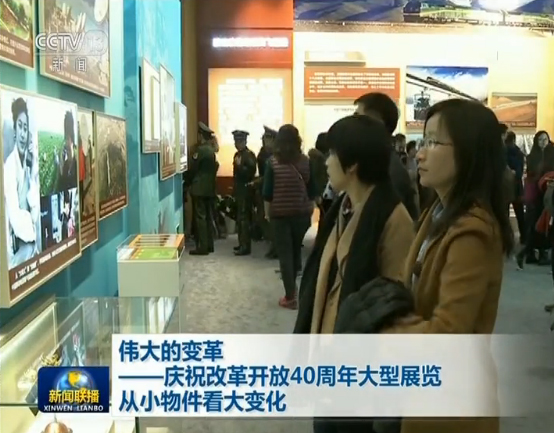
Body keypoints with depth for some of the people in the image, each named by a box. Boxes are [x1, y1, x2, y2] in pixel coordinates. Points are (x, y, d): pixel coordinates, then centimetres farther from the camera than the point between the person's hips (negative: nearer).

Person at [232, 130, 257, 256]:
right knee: (240, 218, 12)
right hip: (239, 190, 9)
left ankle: (246, 246, -7)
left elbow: (251, 172, -21)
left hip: (246, 191, -9)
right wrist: (234, 187, 17)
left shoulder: (249, 154, -12)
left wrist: (240, 165, -31)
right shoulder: (237, 154, 14)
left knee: (244, 218, -10)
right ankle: (242, 243, 20)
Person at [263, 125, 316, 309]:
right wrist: (310, 210, 12)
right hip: (301, 213, 3)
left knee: (284, 253, 2)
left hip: (280, 214, -3)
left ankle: (290, 297, 2)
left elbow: (267, 192, -7)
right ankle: (292, 285, 38)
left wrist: (267, 212, 4)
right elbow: (312, 190, 2)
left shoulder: (273, 162, -7)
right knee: (296, 250, 20)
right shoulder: (306, 161, -1)